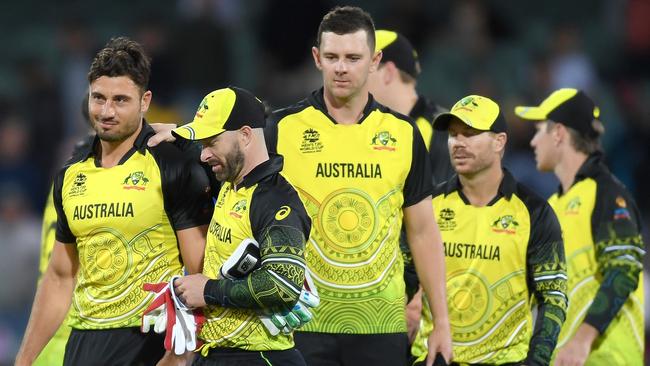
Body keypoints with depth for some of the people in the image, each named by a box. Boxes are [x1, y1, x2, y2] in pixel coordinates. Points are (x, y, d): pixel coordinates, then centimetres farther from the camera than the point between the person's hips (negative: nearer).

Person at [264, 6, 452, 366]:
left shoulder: (403, 133, 7)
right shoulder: (282, 128, 0)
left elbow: (423, 233, 11)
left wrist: (441, 323, 7)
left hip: (382, 324, 2)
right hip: (303, 321, -2)